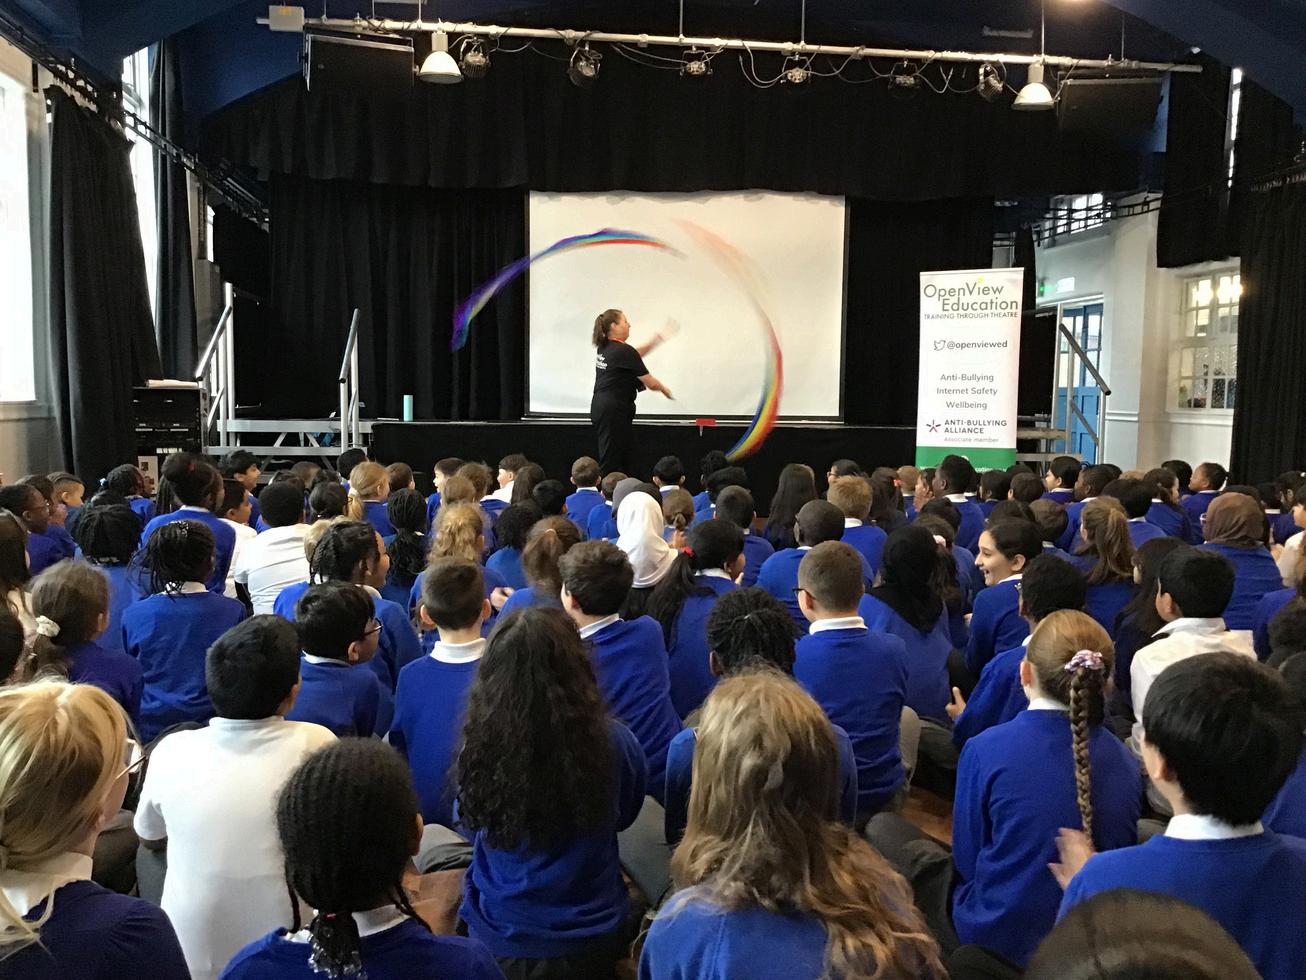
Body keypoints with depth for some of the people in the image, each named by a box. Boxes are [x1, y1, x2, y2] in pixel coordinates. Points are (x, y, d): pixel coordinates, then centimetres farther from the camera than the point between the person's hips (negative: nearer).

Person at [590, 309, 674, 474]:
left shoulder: (603, 348, 11)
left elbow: (633, 356, 29)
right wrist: (664, 388, 10)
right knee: (611, 462, -7)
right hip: (614, 411, -9)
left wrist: (654, 342, 18)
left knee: (622, 459, 13)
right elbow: (651, 383, -11)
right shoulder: (624, 350, -14)